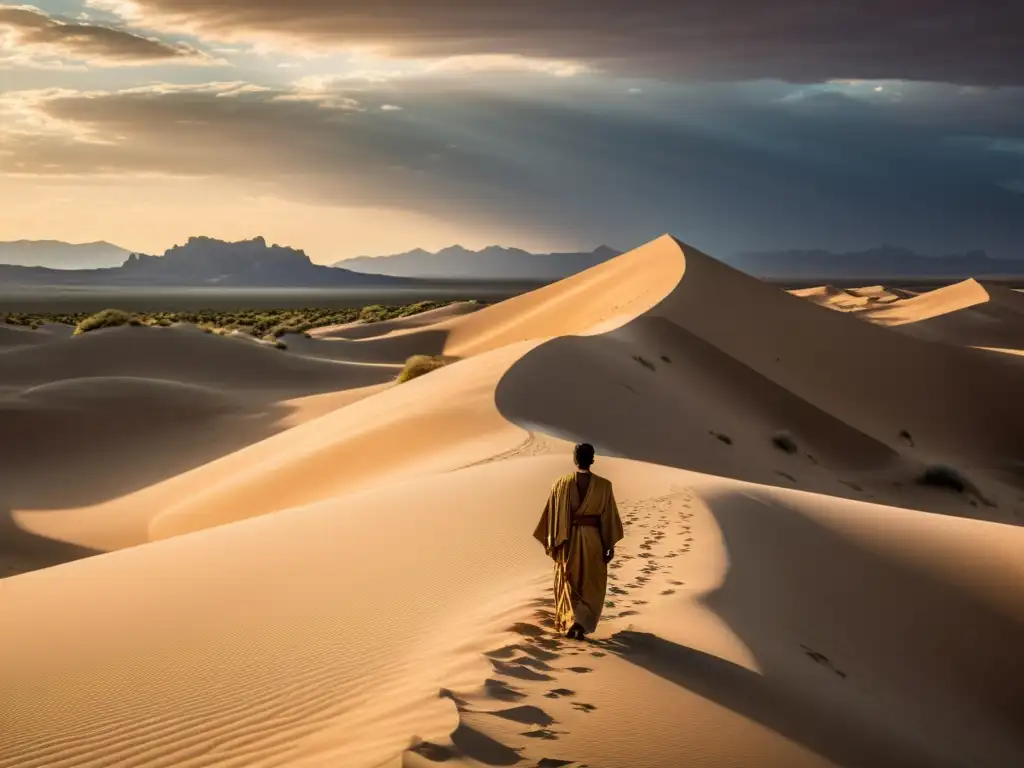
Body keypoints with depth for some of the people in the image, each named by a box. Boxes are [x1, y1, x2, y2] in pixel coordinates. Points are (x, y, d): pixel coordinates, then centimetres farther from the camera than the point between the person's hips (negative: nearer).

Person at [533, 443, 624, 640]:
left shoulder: (561, 484, -8)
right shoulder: (603, 485, -9)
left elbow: (553, 515, -4)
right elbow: (609, 518, -6)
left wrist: (551, 542, 6)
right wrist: (611, 545, 3)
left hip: (568, 540, 0)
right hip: (593, 539, 0)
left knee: (569, 583, 17)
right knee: (591, 585, 13)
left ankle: (568, 624, 13)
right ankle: (581, 623, -3)